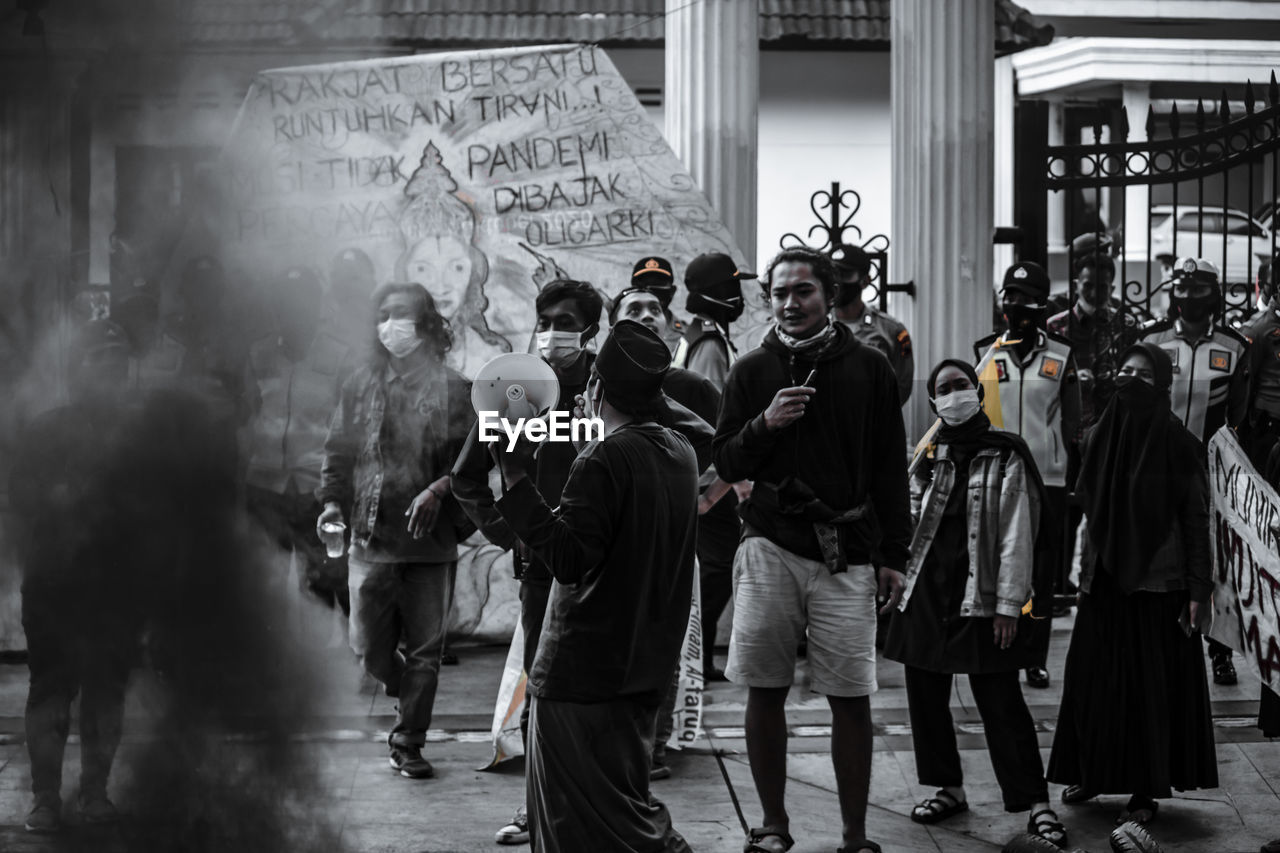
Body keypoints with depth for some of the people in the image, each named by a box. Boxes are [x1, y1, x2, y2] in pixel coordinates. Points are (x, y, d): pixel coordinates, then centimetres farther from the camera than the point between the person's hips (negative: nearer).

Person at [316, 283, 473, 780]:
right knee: (369, 649, 5)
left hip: (430, 541, -2)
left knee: (423, 651, 1)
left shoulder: (452, 389, 0)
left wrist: (439, 489, -18)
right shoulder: (360, 386, 10)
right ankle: (409, 698, 36)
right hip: (370, 539, 3)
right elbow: (338, 451, 16)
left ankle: (408, 744, 12)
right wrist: (332, 501, 1)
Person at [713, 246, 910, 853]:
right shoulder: (752, 371, 8)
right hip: (769, 547, 1)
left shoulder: (868, 369, 7)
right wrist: (763, 425, -11)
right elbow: (725, 463, 8)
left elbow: (890, 470, 9)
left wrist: (893, 556, 4)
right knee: (765, 689, 2)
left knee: (851, 699, -2)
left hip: (844, 556, -1)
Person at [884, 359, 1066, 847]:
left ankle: (1036, 805, -8)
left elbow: (1016, 535, -7)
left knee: (1001, 702, -9)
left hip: (980, 594, -5)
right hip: (926, 589, 6)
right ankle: (948, 787, 23)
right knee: (925, 694, 8)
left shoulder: (1005, 455, -1)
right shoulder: (929, 457, 14)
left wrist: (1008, 604, -13)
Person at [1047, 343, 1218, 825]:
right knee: (1094, 677, 8)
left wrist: (1197, 590, -11)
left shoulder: (1177, 442, -7)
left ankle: (1147, 789, 6)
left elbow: (1197, 519, -7)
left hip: (1157, 583, -5)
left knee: (1151, 685, -1)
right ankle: (1094, 773, 20)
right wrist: (1085, 571, 13)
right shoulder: (1099, 437, 7)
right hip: (1104, 581, 5)